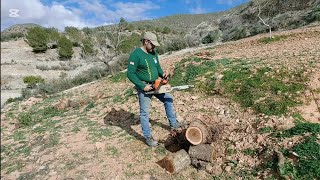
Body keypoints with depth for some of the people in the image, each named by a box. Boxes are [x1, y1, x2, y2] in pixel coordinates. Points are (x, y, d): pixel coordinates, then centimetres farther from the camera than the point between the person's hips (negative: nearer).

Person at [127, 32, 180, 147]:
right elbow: (130, 74, -20)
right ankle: (148, 137, 17)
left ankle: (173, 124, 26)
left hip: (155, 85, 8)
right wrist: (142, 86, -22)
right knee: (145, 112, 3)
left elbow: (158, 67, 14)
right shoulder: (135, 55, -18)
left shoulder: (154, 53, 5)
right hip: (144, 87, -8)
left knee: (168, 99, 11)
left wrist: (162, 74, -8)